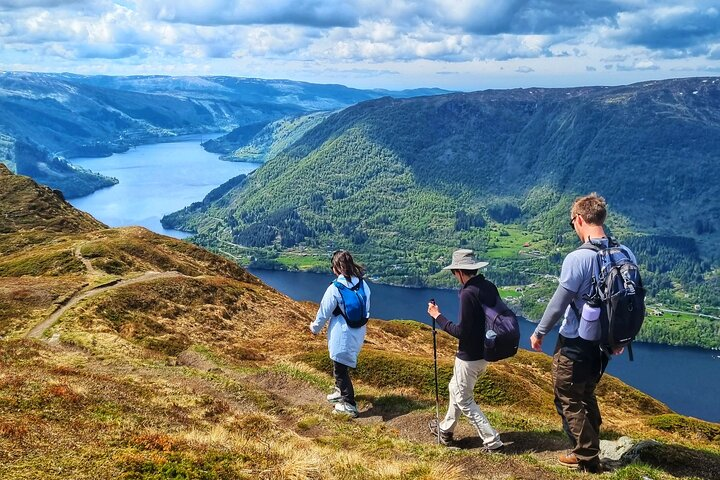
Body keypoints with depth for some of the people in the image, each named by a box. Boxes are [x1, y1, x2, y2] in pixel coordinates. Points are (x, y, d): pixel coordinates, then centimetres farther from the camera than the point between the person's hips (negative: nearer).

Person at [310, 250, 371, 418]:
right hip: (358, 334, 7)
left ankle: (349, 405, 12)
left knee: (340, 369, 6)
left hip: (342, 336, -7)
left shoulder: (335, 288, -20)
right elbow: (366, 310, 7)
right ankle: (341, 392, 41)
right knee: (342, 365, 26)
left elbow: (324, 313, -9)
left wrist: (315, 328, 10)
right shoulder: (363, 284, -3)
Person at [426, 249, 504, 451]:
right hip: (485, 352, 9)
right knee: (456, 389, 25)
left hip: (469, 357, -9)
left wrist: (438, 317, -14)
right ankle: (446, 430, 39)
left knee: (464, 400, 8)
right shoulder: (490, 288, 1)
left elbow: (461, 332, -24)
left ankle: (492, 440, 8)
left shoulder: (468, 293, -25)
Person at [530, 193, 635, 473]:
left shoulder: (578, 258, -23)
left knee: (568, 400, 9)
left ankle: (587, 458, 17)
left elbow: (558, 303, -17)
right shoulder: (625, 255, -2)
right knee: (586, 395, 24)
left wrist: (539, 333, -2)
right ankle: (590, 449, 34)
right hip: (604, 342, 7)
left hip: (575, 344, -7)